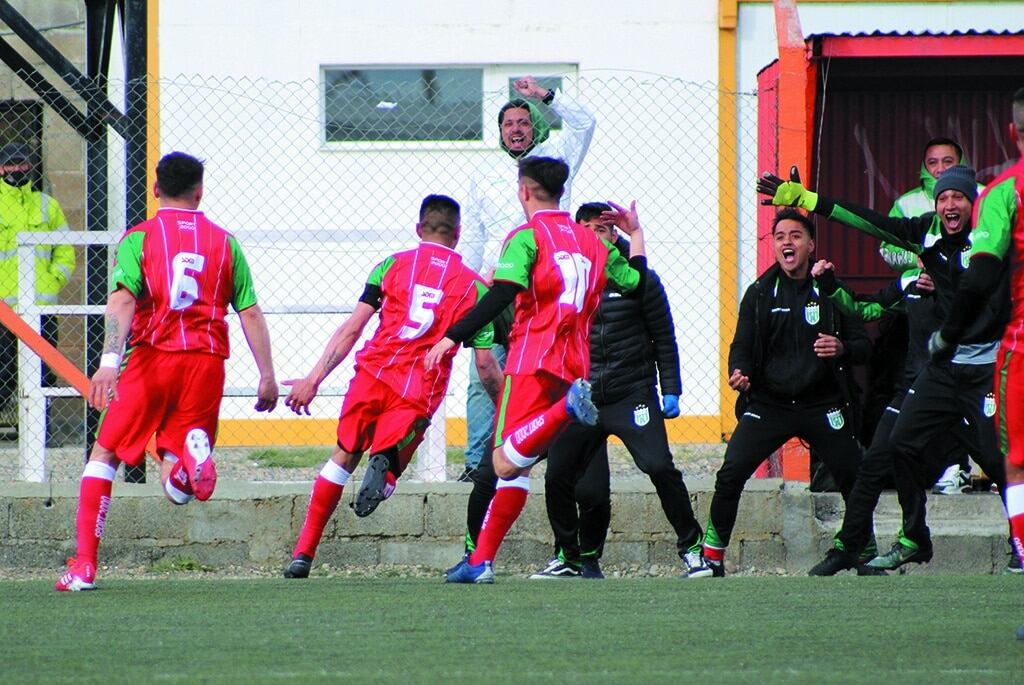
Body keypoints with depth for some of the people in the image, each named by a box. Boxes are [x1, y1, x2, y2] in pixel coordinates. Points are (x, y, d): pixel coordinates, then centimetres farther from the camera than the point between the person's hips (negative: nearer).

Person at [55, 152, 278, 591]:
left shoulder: (139, 239, 4)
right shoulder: (224, 242, 12)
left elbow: (122, 301, -11)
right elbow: (251, 313, 10)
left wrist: (109, 361, -22)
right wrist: (267, 377, 12)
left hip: (152, 357, -2)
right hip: (206, 361, 2)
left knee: (104, 455, 12)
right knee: (176, 488, 7)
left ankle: (85, 564, 1)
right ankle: (194, 451, -31)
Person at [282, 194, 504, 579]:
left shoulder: (393, 265, 10)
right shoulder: (473, 286, 10)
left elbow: (352, 329, 5)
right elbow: (485, 366, 7)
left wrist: (314, 380, 6)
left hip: (373, 373, 1)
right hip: (421, 393, -1)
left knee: (344, 456, 16)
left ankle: (303, 552, 14)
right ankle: (385, 465, -32)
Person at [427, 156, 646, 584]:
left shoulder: (527, 238, -3)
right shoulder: (593, 243, 16)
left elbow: (500, 297, -15)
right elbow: (636, 284, 24)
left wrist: (452, 337, -15)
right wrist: (635, 234, 38)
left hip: (532, 362, -6)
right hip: (574, 367, 6)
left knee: (506, 463, -19)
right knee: (517, 465, 8)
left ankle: (568, 407, -40)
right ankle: (481, 561, -1)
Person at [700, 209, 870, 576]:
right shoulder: (760, 293, 6)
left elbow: (863, 346, 4)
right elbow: (743, 345, 8)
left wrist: (842, 349, -18)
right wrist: (739, 372, -13)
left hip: (822, 406, 0)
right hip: (769, 404, 0)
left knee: (854, 478, -2)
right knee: (730, 474, -13)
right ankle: (712, 555, -2)